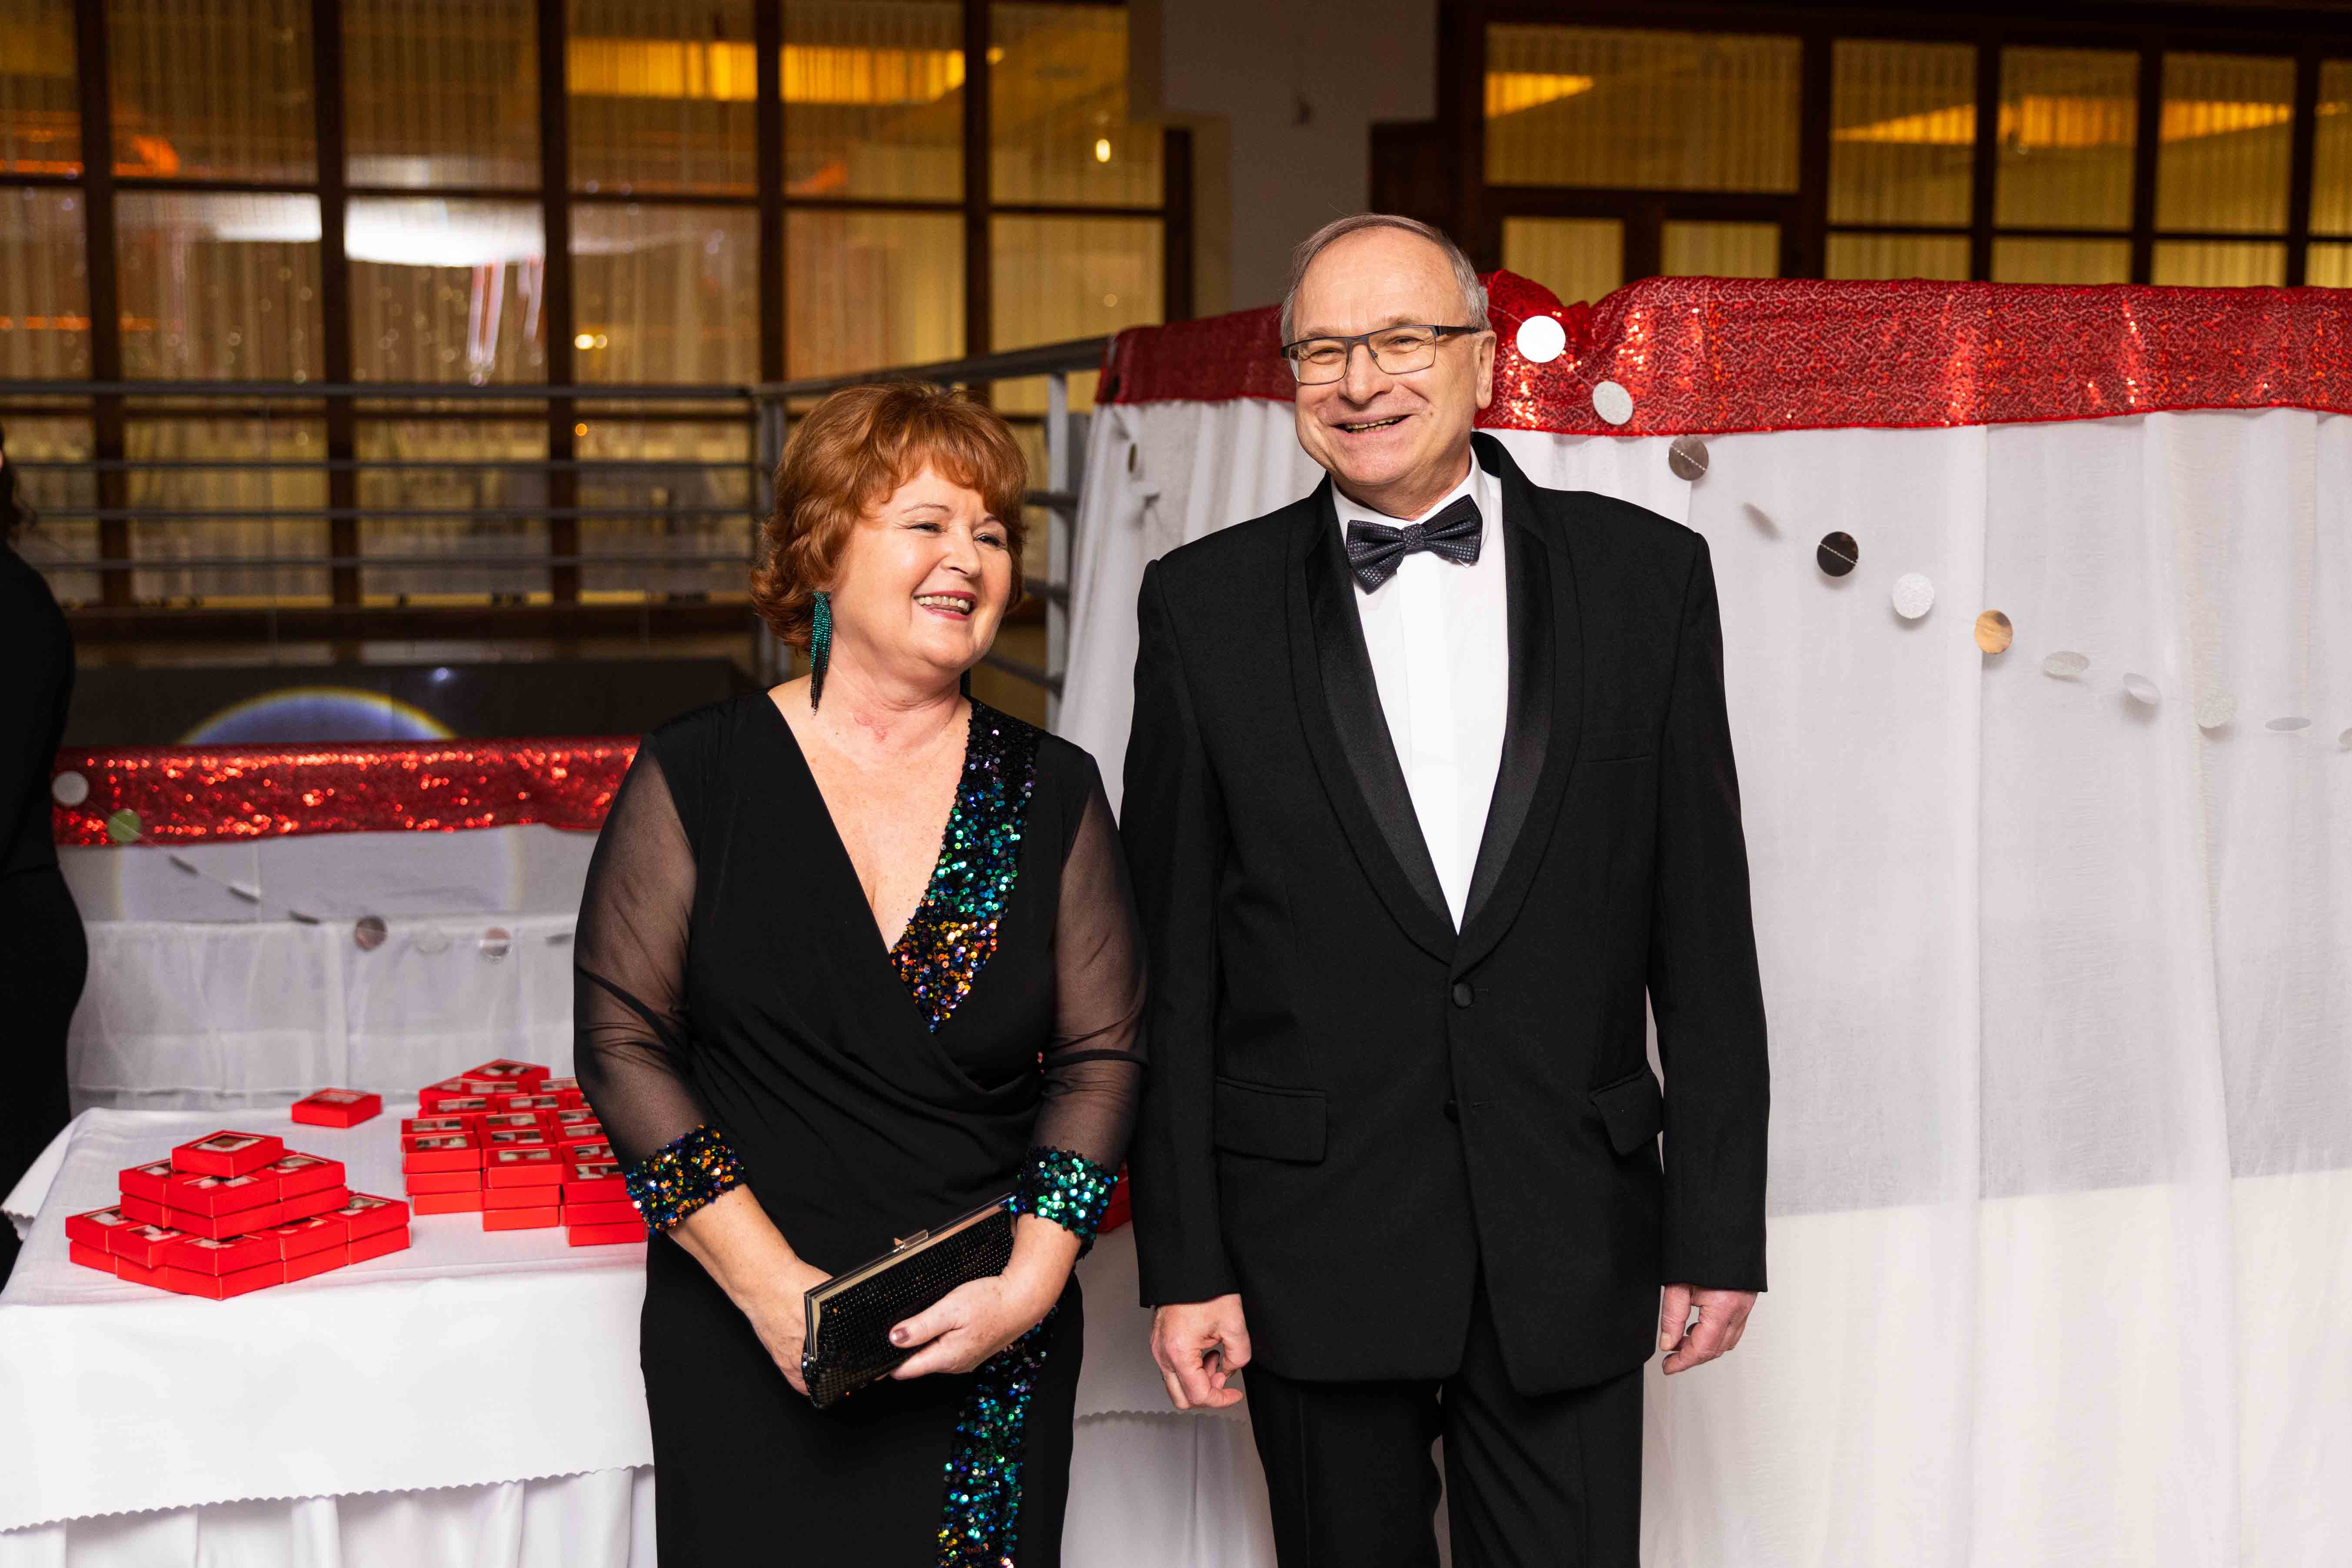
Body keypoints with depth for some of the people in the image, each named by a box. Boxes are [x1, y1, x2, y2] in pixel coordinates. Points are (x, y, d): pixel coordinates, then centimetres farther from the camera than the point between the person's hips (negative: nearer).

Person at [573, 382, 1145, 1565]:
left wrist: (1031, 1279, -10)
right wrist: (766, 1282, -12)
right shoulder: (696, 778, -3)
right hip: (750, 1349, -1)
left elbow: (1102, 1054, 2)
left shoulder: (1052, 793, 3)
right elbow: (622, 1042, -5)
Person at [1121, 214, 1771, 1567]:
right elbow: (1171, 962, 0)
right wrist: (1185, 1263, -2)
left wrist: (1720, 1228, 1)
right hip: (1315, 1258, 0)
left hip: (1570, 1251, 0)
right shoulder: (1208, 605, 0)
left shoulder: (1645, 575, 1)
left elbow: (1704, 931, 2)